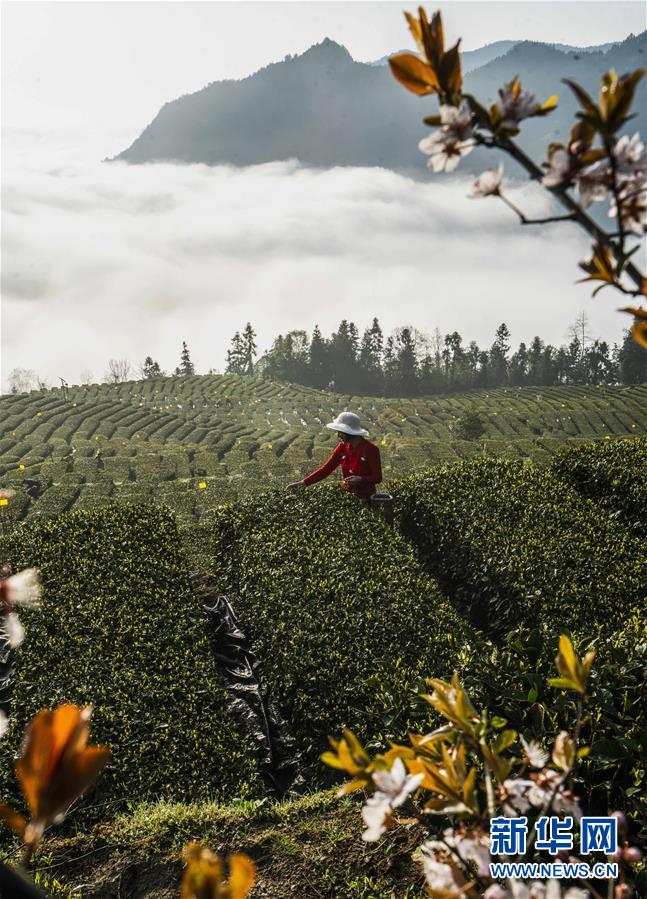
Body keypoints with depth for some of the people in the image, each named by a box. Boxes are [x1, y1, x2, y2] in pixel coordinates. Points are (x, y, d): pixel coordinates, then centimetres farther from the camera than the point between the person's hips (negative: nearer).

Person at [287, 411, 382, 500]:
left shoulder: (371, 449, -12)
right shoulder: (342, 447, 2)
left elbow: (378, 477, -7)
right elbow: (326, 469, 2)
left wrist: (360, 479, -26)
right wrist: (303, 483, -7)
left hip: (365, 498, -5)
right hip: (346, 494, 5)